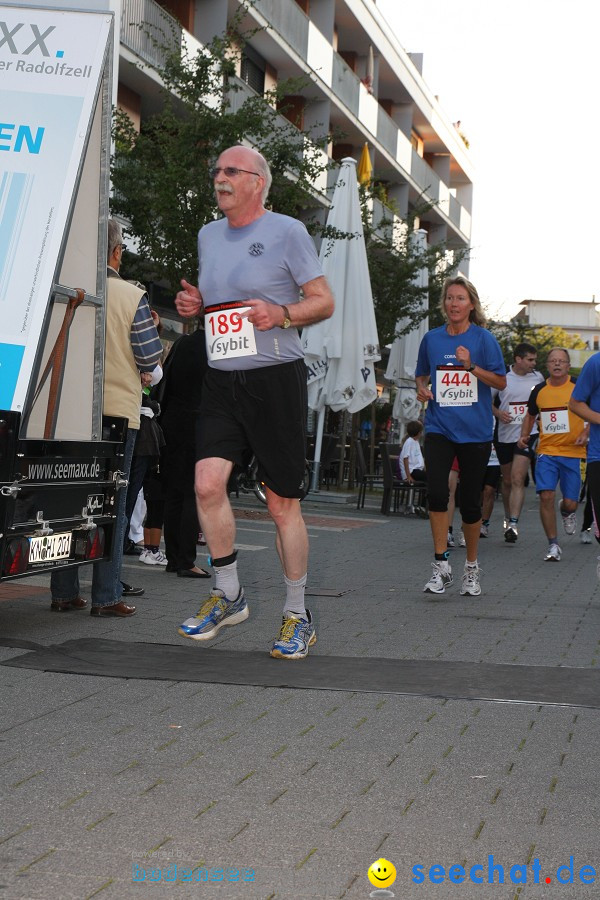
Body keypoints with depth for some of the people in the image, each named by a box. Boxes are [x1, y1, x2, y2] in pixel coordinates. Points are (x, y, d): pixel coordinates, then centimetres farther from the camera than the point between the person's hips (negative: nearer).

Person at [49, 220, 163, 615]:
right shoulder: (131, 296, -6)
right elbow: (149, 358, -3)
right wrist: (152, 329, 17)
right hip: (118, 408, -3)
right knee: (112, 505, 2)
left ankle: (64, 592, 12)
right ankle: (106, 596, 2)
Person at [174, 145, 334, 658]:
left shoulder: (286, 231, -2)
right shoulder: (208, 236, 16)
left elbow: (324, 301, -1)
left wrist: (282, 314, -19)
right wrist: (193, 304, 5)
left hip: (274, 378, -5)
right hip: (221, 382, 5)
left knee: (283, 503, 0)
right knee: (208, 483, -13)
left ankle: (298, 616, 13)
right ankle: (229, 595, 6)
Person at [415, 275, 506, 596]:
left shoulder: (484, 339, -1)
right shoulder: (432, 338, 7)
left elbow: (501, 382, -2)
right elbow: (422, 374, 22)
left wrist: (471, 366, -16)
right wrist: (422, 389, -1)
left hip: (475, 431, -1)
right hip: (439, 428, 1)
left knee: (470, 501, 5)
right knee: (437, 492, -17)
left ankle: (471, 567, 23)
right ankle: (441, 565, -8)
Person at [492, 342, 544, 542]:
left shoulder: (538, 377, 5)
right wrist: (498, 413, -10)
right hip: (505, 435, 1)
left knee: (518, 479, -16)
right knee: (507, 481, 12)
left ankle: (513, 524, -22)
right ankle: (508, 519, 31)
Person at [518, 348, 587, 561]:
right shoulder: (539, 390, 5)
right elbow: (530, 415, 22)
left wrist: (586, 433, -9)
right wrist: (524, 436, 6)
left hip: (572, 452, -1)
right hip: (546, 451, 1)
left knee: (570, 502, -1)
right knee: (546, 496, -13)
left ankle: (567, 512, 40)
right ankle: (553, 545, -1)